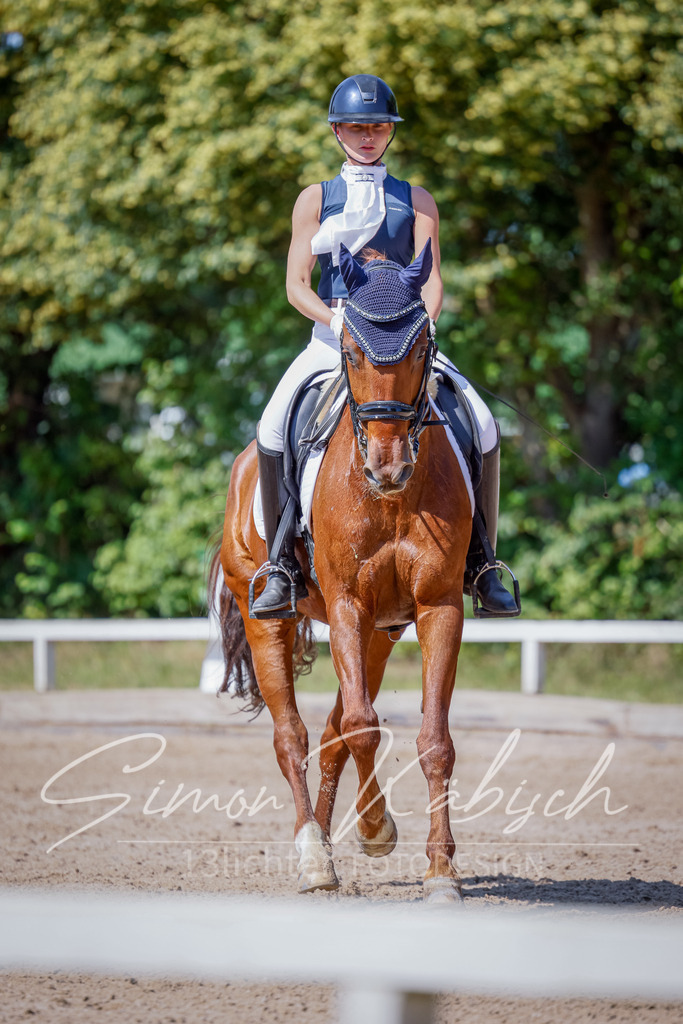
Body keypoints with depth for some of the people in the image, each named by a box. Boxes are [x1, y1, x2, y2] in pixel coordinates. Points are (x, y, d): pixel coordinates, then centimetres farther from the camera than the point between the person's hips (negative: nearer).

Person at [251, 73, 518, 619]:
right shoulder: (316, 200, 10)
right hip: (332, 334, -1)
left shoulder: (416, 201, 12)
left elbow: (432, 281, 3)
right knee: (273, 427, -27)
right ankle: (283, 567, -17)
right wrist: (340, 323, -17)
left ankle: (480, 562, -6)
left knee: (484, 427, -19)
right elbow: (296, 286, 2)